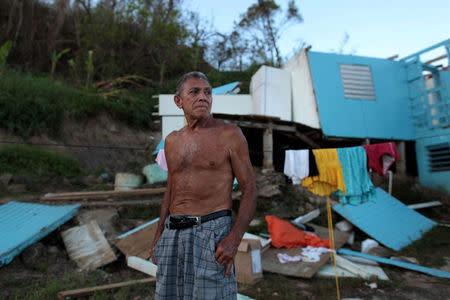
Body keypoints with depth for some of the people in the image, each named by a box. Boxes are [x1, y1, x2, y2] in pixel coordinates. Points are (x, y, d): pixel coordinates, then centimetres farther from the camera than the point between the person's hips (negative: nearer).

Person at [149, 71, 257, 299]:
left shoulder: (230, 135, -3)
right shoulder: (172, 141, 12)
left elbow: (249, 189, -5)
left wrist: (234, 239, -16)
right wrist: (159, 236, 13)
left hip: (211, 232, -5)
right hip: (173, 232, 5)